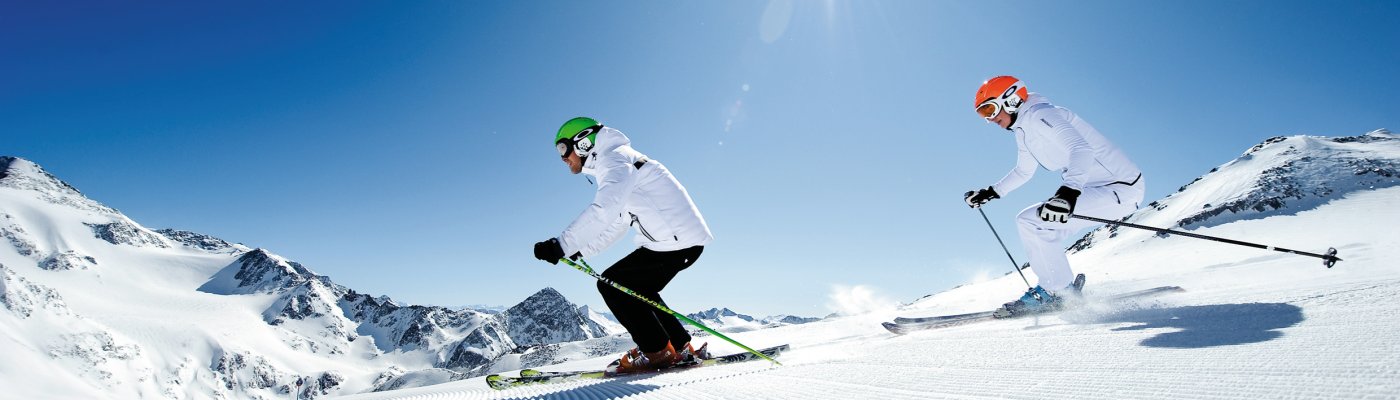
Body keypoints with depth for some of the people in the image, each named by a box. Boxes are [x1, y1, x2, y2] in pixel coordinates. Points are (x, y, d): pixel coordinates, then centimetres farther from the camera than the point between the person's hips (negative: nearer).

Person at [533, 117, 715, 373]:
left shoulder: (615, 158, -8)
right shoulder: (614, 164, 24)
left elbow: (602, 210, -27)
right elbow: (615, 224, 26)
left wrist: (563, 245, -30)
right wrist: (578, 251, 16)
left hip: (676, 238, -10)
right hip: (686, 238, 10)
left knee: (611, 285, -7)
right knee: (635, 290, 21)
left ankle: (657, 352, -2)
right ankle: (680, 348, 21)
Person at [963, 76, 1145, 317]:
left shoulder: (1038, 115, -17)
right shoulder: (1023, 130, 14)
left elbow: (1081, 149, -32)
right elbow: (1023, 172, 31)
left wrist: (1068, 192, -46)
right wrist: (989, 193, 27)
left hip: (1119, 189, -10)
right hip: (1097, 188, 10)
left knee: (1029, 221, -17)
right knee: (1041, 233, 12)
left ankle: (1059, 291, -5)